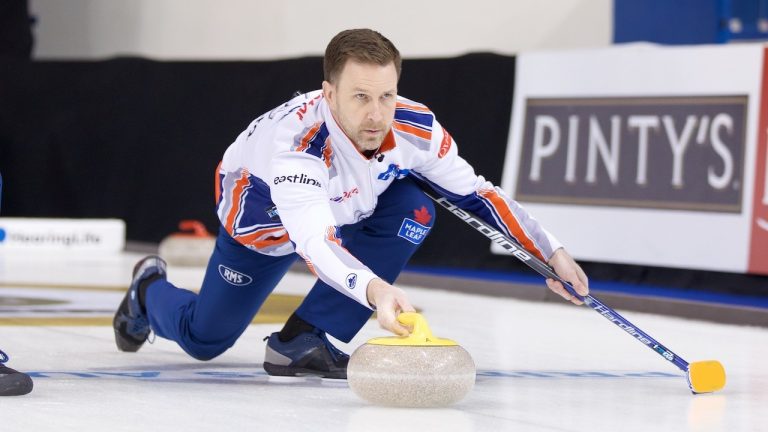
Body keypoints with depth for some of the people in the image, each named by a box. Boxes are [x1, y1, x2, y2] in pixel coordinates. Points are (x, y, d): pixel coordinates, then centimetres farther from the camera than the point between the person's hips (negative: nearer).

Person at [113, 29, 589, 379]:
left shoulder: (415, 127, -30)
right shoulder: (298, 139, -46)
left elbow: (475, 192, -14)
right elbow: (315, 243, -58)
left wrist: (553, 252, -16)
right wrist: (375, 290, -76)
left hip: (344, 206, 4)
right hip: (263, 217, -4)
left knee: (413, 210, -25)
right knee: (204, 339, 3)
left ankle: (301, 340, -18)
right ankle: (150, 288, 41)